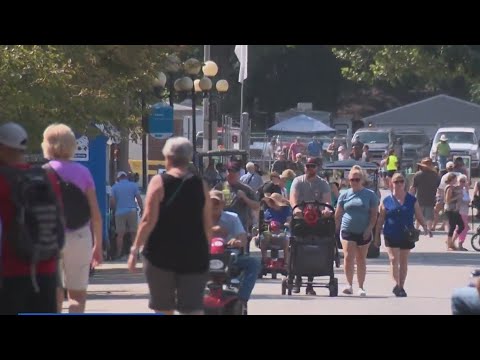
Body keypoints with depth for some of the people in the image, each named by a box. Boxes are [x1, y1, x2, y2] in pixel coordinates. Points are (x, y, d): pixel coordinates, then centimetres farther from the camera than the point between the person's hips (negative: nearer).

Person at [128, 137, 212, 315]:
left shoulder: (159, 182, -5)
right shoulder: (200, 185, 5)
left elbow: (149, 220, -10)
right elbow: (208, 225, 6)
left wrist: (135, 249, -5)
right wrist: (206, 251, 17)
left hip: (161, 253, -2)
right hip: (193, 255, 2)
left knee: (163, 308, 9)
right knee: (193, 307, 0)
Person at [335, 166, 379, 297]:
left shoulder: (370, 195, 2)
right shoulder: (344, 195, 7)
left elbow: (374, 214, 0)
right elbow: (338, 214, 11)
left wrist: (369, 229, -10)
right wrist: (335, 229, 5)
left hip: (363, 232, 0)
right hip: (347, 231, 0)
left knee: (361, 259, 8)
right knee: (348, 257, -13)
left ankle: (361, 287, 16)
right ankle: (349, 284, -9)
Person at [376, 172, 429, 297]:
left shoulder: (412, 200, 6)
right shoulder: (387, 201, 3)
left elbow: (419, 216, 7)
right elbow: (380, 220, 6)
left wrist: (425, 227, -10)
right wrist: (377, 236, 5)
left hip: (406, 236, 2)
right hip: (391, 235, -1)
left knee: (404, 262, 8)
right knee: (394, 259, -12)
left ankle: (401, 287, 17)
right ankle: (396, 284, -8)